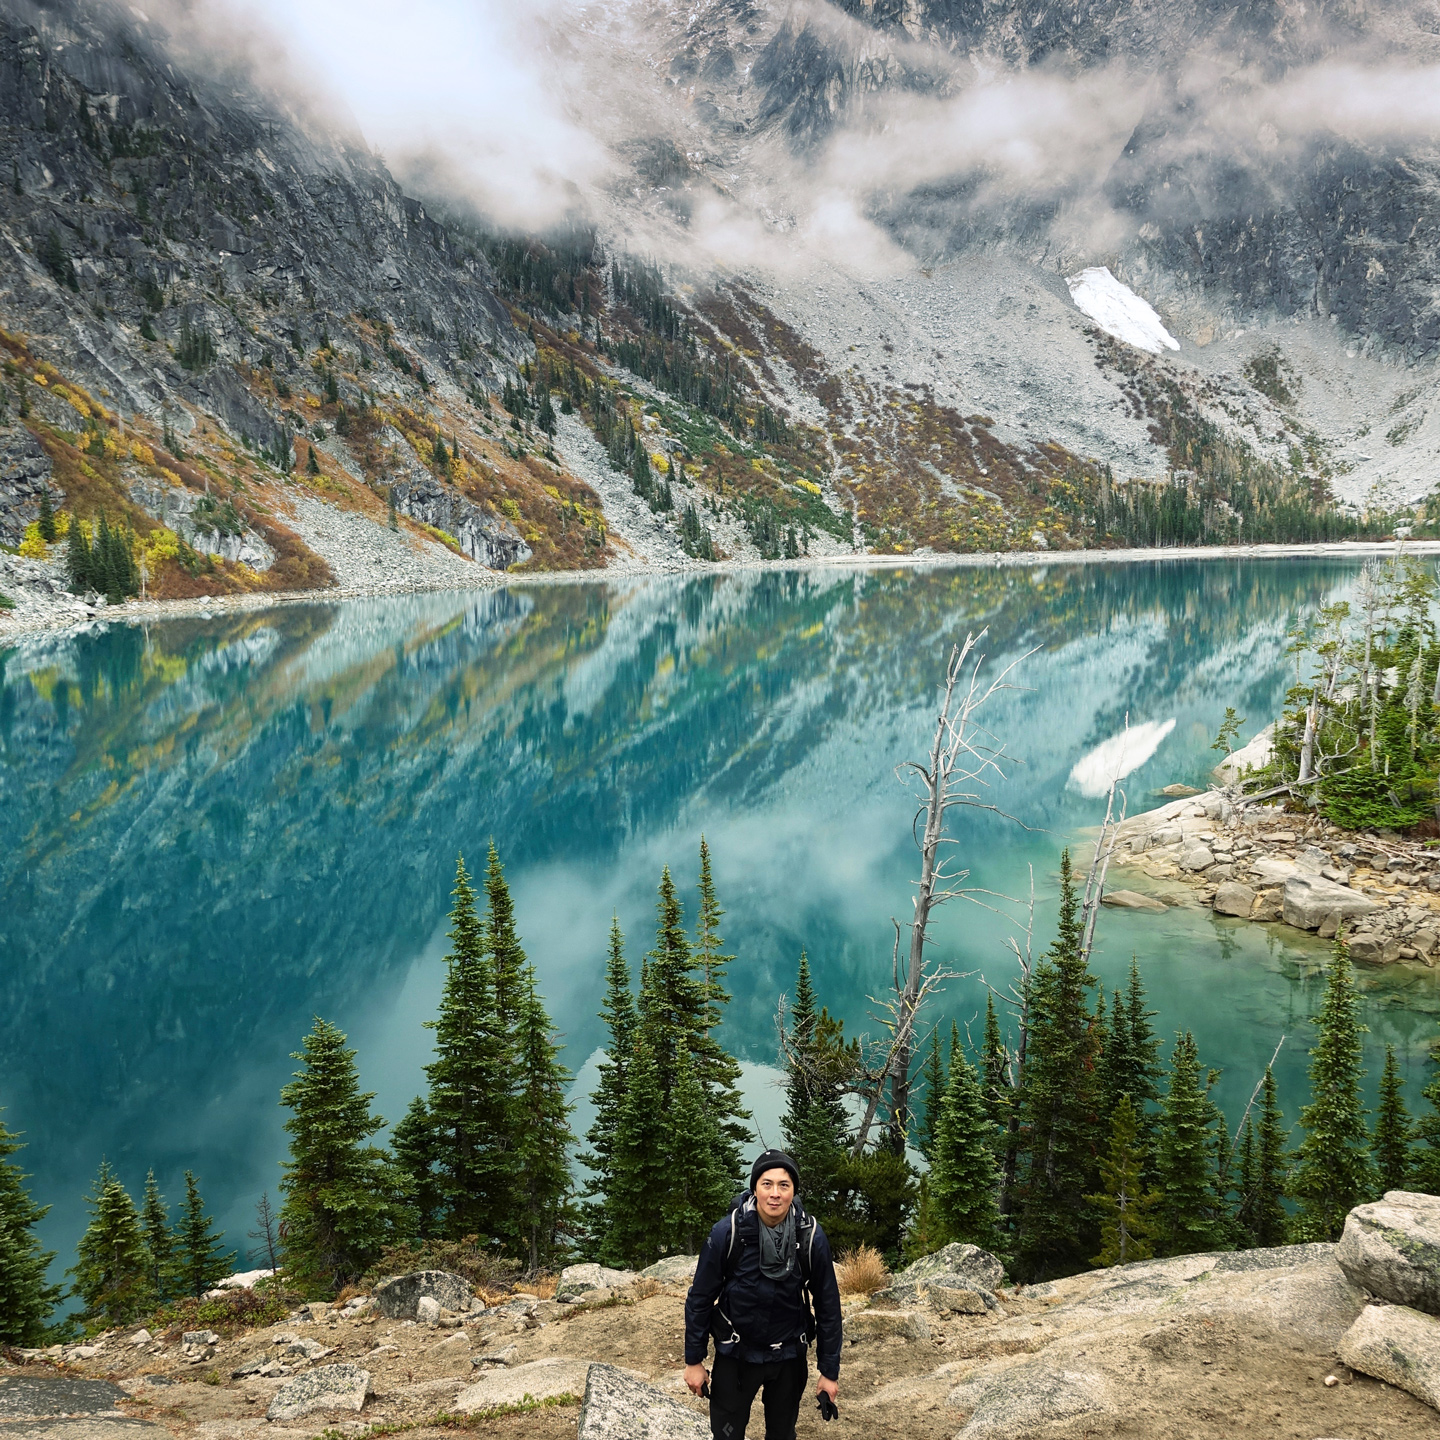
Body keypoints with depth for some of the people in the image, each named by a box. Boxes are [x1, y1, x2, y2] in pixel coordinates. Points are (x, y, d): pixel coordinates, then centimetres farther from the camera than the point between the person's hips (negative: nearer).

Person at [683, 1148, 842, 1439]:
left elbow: (827, 1305, -6)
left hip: (789, 1357, 1)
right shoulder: (728, 1232, -20)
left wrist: (830, 1371, -3)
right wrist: (693, 1360, -4)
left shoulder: (812, 1236, -16)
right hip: (735, 1354, -1)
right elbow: (700, 1298, -9)